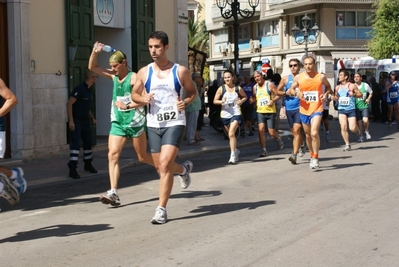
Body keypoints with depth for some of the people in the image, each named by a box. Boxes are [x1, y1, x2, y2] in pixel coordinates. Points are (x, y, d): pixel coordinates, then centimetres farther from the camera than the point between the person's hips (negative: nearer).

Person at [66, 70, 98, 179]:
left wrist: (92, 118, 13)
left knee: (88, 143, 18)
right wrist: (71, 121, -24)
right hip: (76, 121, -9)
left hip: (85, 121, 9)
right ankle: (72, 169, -16)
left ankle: (88, 165, 35)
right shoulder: (79, 89, -16)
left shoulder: (89, 91, 11)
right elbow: (69, 104, -20)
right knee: (76, 144, -14)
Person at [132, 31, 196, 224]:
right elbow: (134, 94, 12)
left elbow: (192, 92, 8)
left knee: (165, 164, -17)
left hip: (174, 123, -4)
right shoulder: (144, 72, 3)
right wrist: (142, 98, -11)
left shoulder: (180, 71, -3)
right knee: (160, 167, 12)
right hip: (153, 124, 4)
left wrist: (186, 102, -13)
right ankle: (184, 169, 47)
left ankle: (161, 209, -9)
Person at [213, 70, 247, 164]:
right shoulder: (221, 89, -1)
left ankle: (233, 155, -15)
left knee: (231, 134, -18)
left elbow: (245, 96, 17)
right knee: (230, 135, 15)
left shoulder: (238, 88, 0)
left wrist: (241, 101, -5)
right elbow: (215, 101, 1)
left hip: (236, 114, -2)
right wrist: (221, 101, -19)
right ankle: (235, 151, 38)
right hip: (225, 114, 2)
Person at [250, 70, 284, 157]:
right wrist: (252, 100, -4)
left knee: (272, 132, -2)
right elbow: (254, 98, 19)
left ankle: (278, 139, 35)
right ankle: (264, 150, -7)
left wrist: (273, 100, -23)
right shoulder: (255, 87, 8)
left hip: (270, 111, -3)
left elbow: (278, 95, -4)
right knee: (261, 129, -14)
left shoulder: (269, 84, -5)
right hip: (260, 111, 3)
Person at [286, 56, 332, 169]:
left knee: (314, 133, -19)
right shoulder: (298, 78, -1)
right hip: (304, 110, 3)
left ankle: (315, 158, -7)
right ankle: (312, 155, 34)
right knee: (308, 135, 14)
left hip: (317, 109, -3)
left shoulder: (321, 77, -3)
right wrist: (296, 93, -12)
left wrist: (326, 94, -5)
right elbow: (291, 90, 10)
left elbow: (328, 87, 15)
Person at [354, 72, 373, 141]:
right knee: (359, 122, 3)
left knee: (365, 120, -18)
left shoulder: (365, 85, -3)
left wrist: (368, 99, -1)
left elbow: (371, 92, 13)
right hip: (356, 107, 1)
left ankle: (366, 131, 13)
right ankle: (361, 136, 22)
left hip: (364, 106, -1)